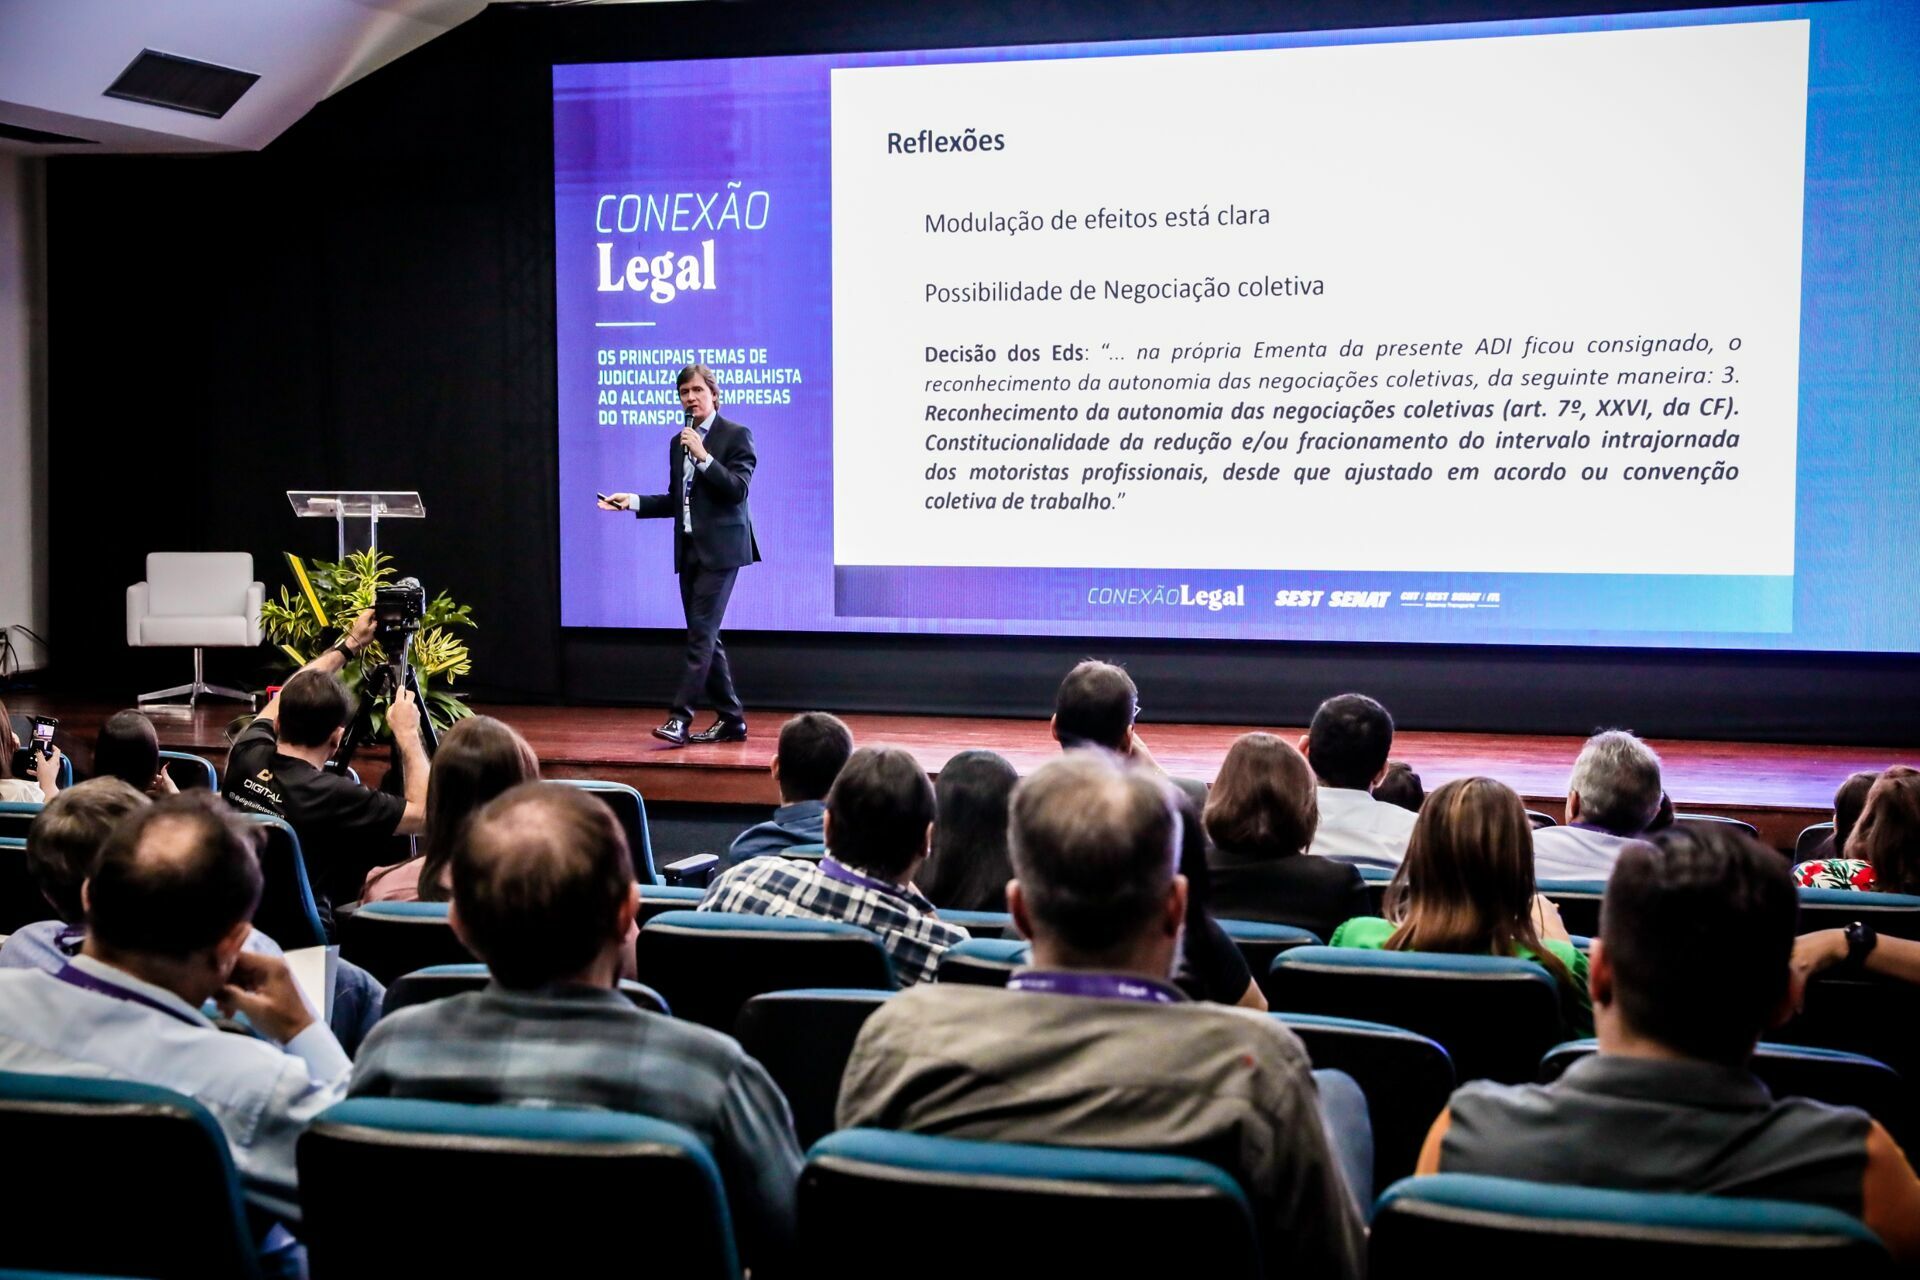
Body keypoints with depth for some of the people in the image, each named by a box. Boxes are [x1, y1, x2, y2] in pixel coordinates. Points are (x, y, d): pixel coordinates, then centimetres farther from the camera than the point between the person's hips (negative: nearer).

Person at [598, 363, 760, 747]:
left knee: (701, 632, -12)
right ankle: (731, 719, 14)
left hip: (720, 549, -7)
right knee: (705, 636, 8)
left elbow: (738, 489, -14)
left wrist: (704, 456, -20)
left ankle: (680, 717, -14)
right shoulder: (678, 443, 17)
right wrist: (634, 501, 9)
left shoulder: (736, 435, -4)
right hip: (689, 551, 8)